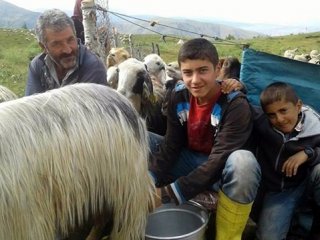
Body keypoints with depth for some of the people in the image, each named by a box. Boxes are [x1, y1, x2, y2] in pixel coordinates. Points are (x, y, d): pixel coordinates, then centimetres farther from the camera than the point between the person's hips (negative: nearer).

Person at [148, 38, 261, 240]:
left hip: (222, 172, -4)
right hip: (190, 162, 5)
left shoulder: (236, 105, -24)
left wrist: (168, 193, -33)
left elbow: (219, 160, -30)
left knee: (243, 161, -40)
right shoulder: (179, 96, -8)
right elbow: (171, 145, -9)